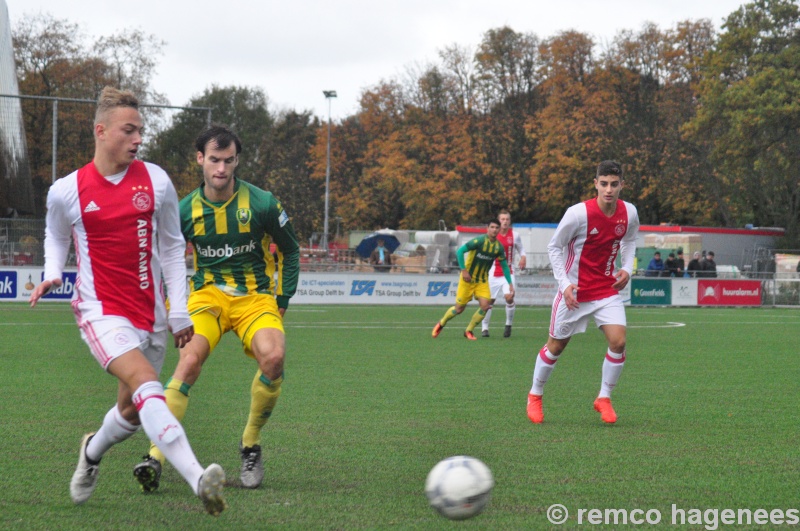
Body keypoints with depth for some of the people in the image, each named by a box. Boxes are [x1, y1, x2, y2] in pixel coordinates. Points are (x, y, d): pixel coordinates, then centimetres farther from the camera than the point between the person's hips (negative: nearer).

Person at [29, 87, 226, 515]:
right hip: (102, 313, -4)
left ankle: (93, 452, 48)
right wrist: (51, 274, -4)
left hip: (150, 313, 4)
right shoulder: (66, 191, -4)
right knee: (146, 384, -28)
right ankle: (198, 479, -41)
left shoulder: (156, 182, 1)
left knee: (131, 411, 12)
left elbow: (171, 246, 11)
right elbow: (56, 236, 16)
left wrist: (179, 310, 8)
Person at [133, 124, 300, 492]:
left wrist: (282, 301, 3)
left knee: (273, 357, -31)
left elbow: (290, 251, 9)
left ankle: (250, 445, -7)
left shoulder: (262, 204, -4)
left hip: (255, 296, -1)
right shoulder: (185, 210, 0)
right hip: (207, 295, 1)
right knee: (190, 359, -29)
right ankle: (156, 457, -34)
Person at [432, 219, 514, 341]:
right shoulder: (479, 241, -19)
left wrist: (510, 283, 5)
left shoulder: (499, 247, -3)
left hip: (482, 280, 4)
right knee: (459, 308, 1)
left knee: (485, 306, -13)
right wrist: (464, 270, -25)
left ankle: (468, 331, 6)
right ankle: (441, 324, 28)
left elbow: (504, 266, 9)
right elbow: (459, 251, -21)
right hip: (468, 279, -4)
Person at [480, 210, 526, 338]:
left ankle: (509, 325, 2)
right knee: (489, 300, 2)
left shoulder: (515, 235, 0)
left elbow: (520, 249, 13)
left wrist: (523, 257, -8)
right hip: (494, 273, 0)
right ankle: (484, 328, 16)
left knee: (509, 297, -18)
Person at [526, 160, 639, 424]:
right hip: (574, 291, -3)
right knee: (556, 346, 8)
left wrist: (627, 269, -2)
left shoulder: (629, 213, -8)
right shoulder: (579, 213, -21)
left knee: (618, 341, -14)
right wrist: (564, 283, -17)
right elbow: (554, 247, -10)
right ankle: (535, 395, 30)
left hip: (607, 289, 3)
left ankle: (604, 398, 6)